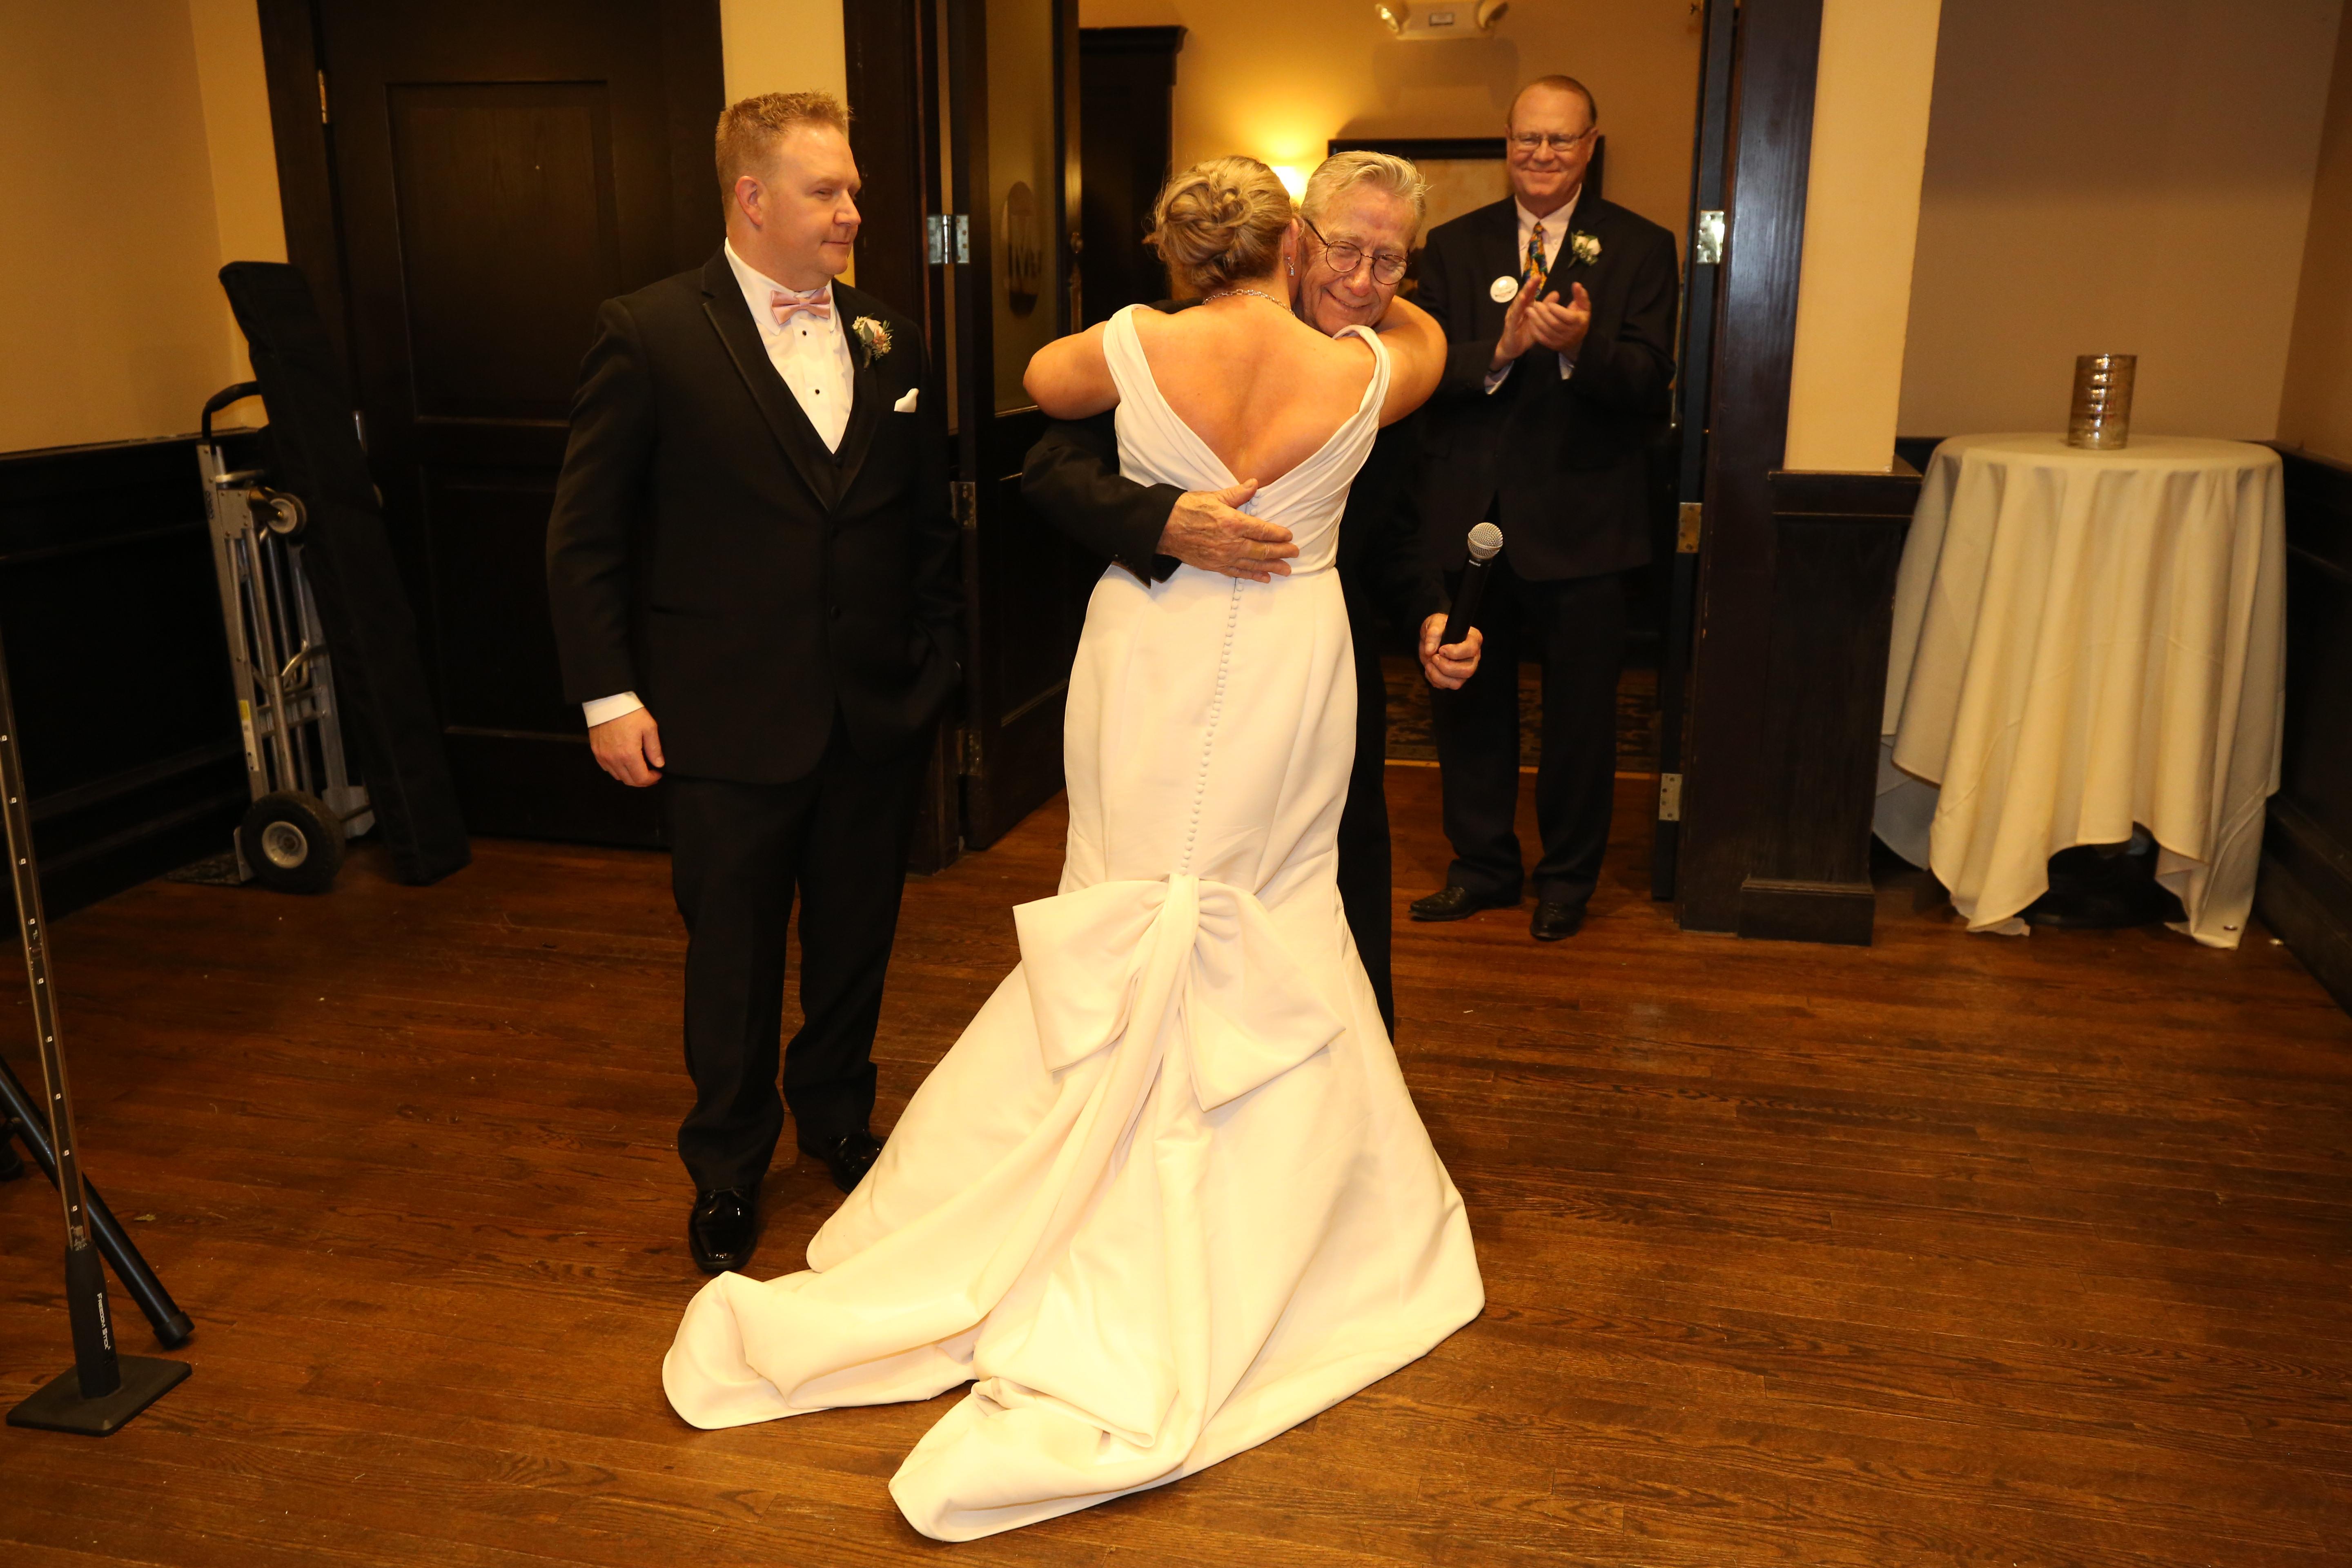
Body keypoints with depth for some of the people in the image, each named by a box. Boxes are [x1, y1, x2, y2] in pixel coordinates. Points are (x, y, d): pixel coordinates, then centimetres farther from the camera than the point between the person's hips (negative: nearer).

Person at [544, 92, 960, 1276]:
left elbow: (929, 520, 12)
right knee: (732, 958, 11)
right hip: (727, 728, -4)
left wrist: (934, 657, 7)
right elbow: (585, 535, -5)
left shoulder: (888, 340, 6)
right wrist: (608, 695, -9)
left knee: (855, 942, 17)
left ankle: (837, 1118, 41)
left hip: (875, 720, 4)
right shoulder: (648, 336, -7)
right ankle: (728, 1166, 32)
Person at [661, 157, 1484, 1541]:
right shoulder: (1361, 372, -7)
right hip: (1289, 671, -1)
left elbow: (1041, 381, 14)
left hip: (1152, 666, 1)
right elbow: (1430, 340, 18)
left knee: (1140, 923, 16)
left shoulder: (1141, 347, -9)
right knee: (1269, 932, 12)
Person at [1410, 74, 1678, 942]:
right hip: (1469, 512, 2)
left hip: (1580, 519, -2)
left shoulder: (1640, 249, 0)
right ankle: (1483, 865, 29)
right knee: (1467, 698, 11)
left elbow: (1650, 387, -10)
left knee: (1580, 708, 9)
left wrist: (1580, 345, -29)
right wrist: (1500, 349, -22)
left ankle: (1568, 876, 27)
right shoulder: (1453, 245, 7)